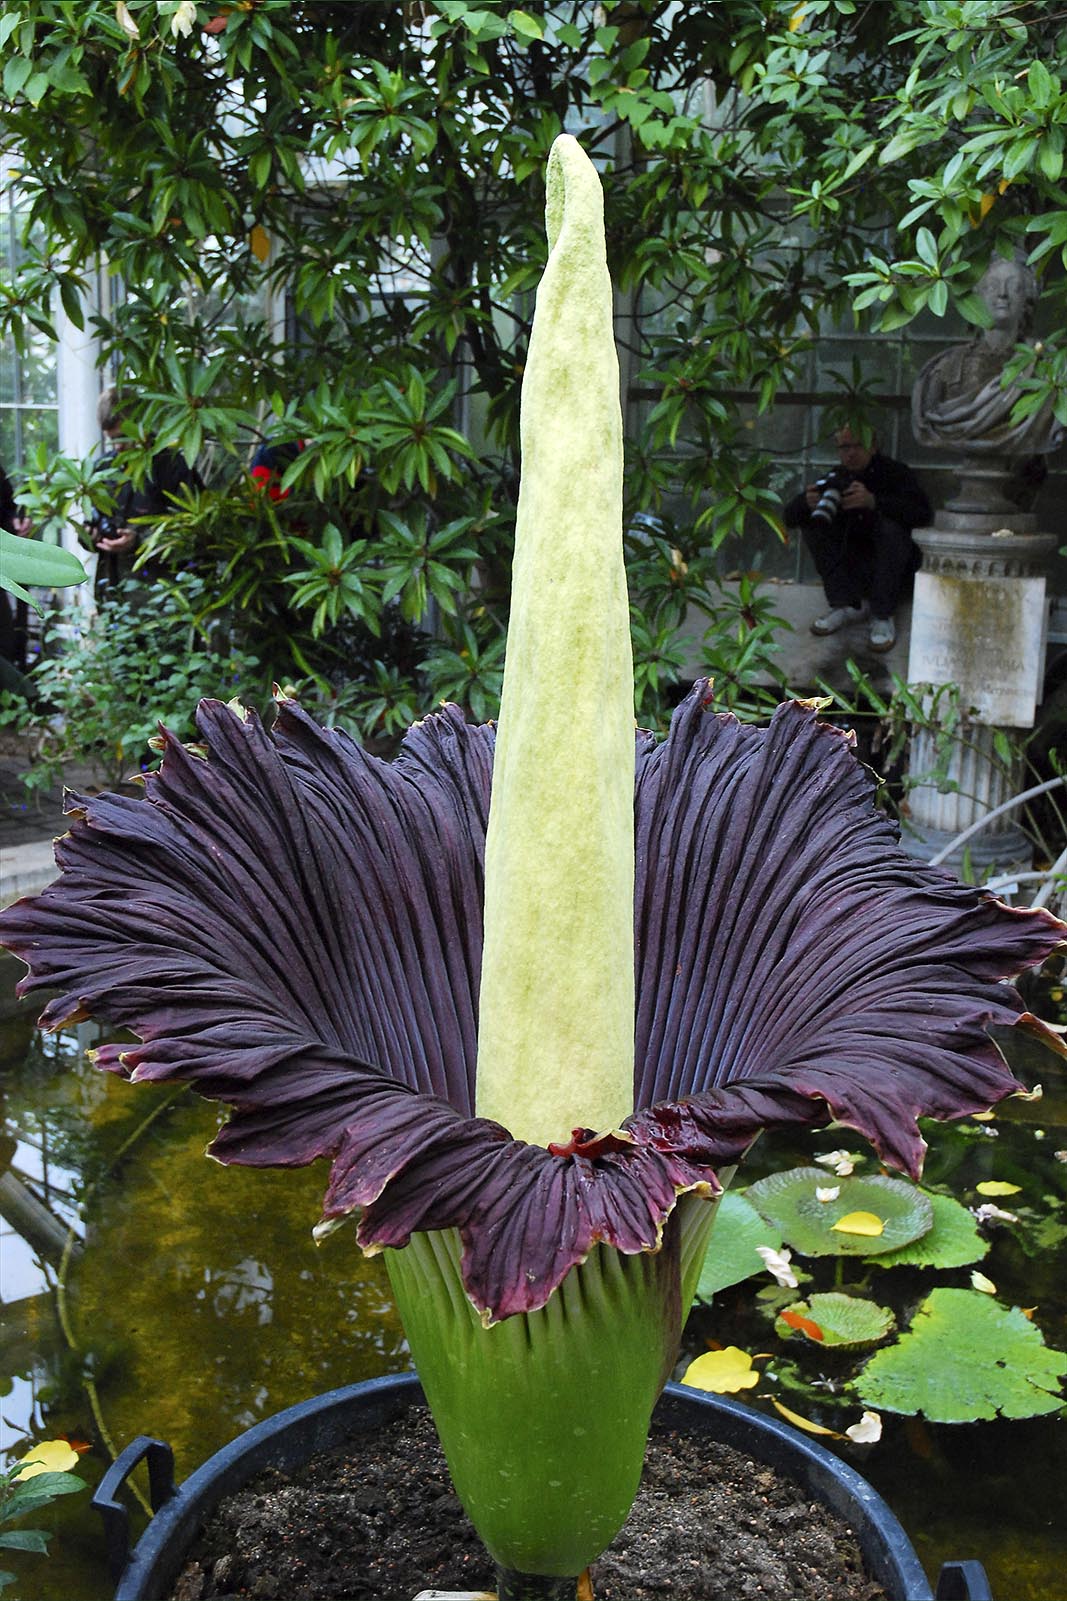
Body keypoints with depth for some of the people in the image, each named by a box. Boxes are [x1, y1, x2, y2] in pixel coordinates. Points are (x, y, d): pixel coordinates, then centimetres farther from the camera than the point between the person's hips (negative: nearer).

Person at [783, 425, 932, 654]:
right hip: (853, 568, 4)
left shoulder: (895, 473, -11)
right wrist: (807, 503, -29)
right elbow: (790, 517, -4)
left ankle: (882, 617, -22)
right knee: (810, 523, -11)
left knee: (890, 526, -32)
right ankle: (849, 605, -13)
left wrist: (873, 502, -41)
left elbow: (923, 514, -29)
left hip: (892, 566, -4)